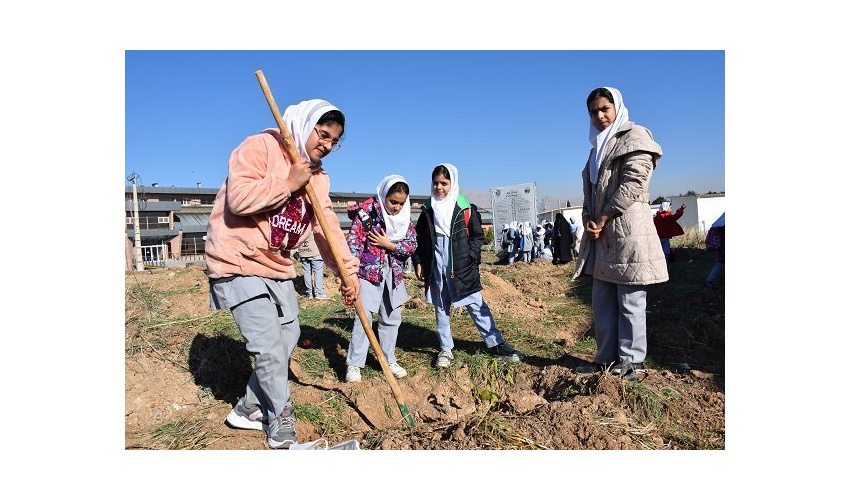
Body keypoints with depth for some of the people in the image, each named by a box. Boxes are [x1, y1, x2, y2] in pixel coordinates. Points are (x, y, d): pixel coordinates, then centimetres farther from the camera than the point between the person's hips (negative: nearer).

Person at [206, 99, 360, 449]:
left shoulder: (317, 174, 10)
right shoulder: (260, 146, -12)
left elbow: (328, 226, 3)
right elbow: (239, 198, -27)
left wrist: (347, 270, -7)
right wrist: (288, 183, -21)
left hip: (278, 266, 9)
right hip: (239, 263, -8)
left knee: (288, 338, 14)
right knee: (270, 350, -9)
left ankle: (248, 410, 32)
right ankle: (281, 430, 10)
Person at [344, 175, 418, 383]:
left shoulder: (405, 216, 6)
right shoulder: (367, 210, -10)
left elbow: (412, 244, 1)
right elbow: (354, 241, -14)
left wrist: (390, 244, -14)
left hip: (394, 274, 6)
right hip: (369, 271, -5)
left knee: (392, 318, 12)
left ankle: (389, 360, 26)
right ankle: (354, 364, 4)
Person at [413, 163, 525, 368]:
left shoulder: (465, 208, -4)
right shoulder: (428, 209, 6)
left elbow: (478, 235, 0)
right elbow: (419, 238, 13)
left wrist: (469, 257, -11)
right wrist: (418, 262, 7)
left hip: (461, 268, -3)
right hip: (436, 268, 3)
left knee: (476, 306, 1)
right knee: (441, 309, 11)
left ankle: (496, 344, 10)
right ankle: (445, 349, 22)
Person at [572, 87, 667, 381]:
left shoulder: (634, 137, 0)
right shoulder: (599, 147, 24)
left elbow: (632, 184, -12)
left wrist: (602, 219, -13)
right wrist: (588, 220, 2)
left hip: (628, 232, -8)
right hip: (602, 236, 8)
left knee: (630, 303, -4)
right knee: (602, 302, 10)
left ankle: (632, 362, 6)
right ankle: (607, 358, 19)